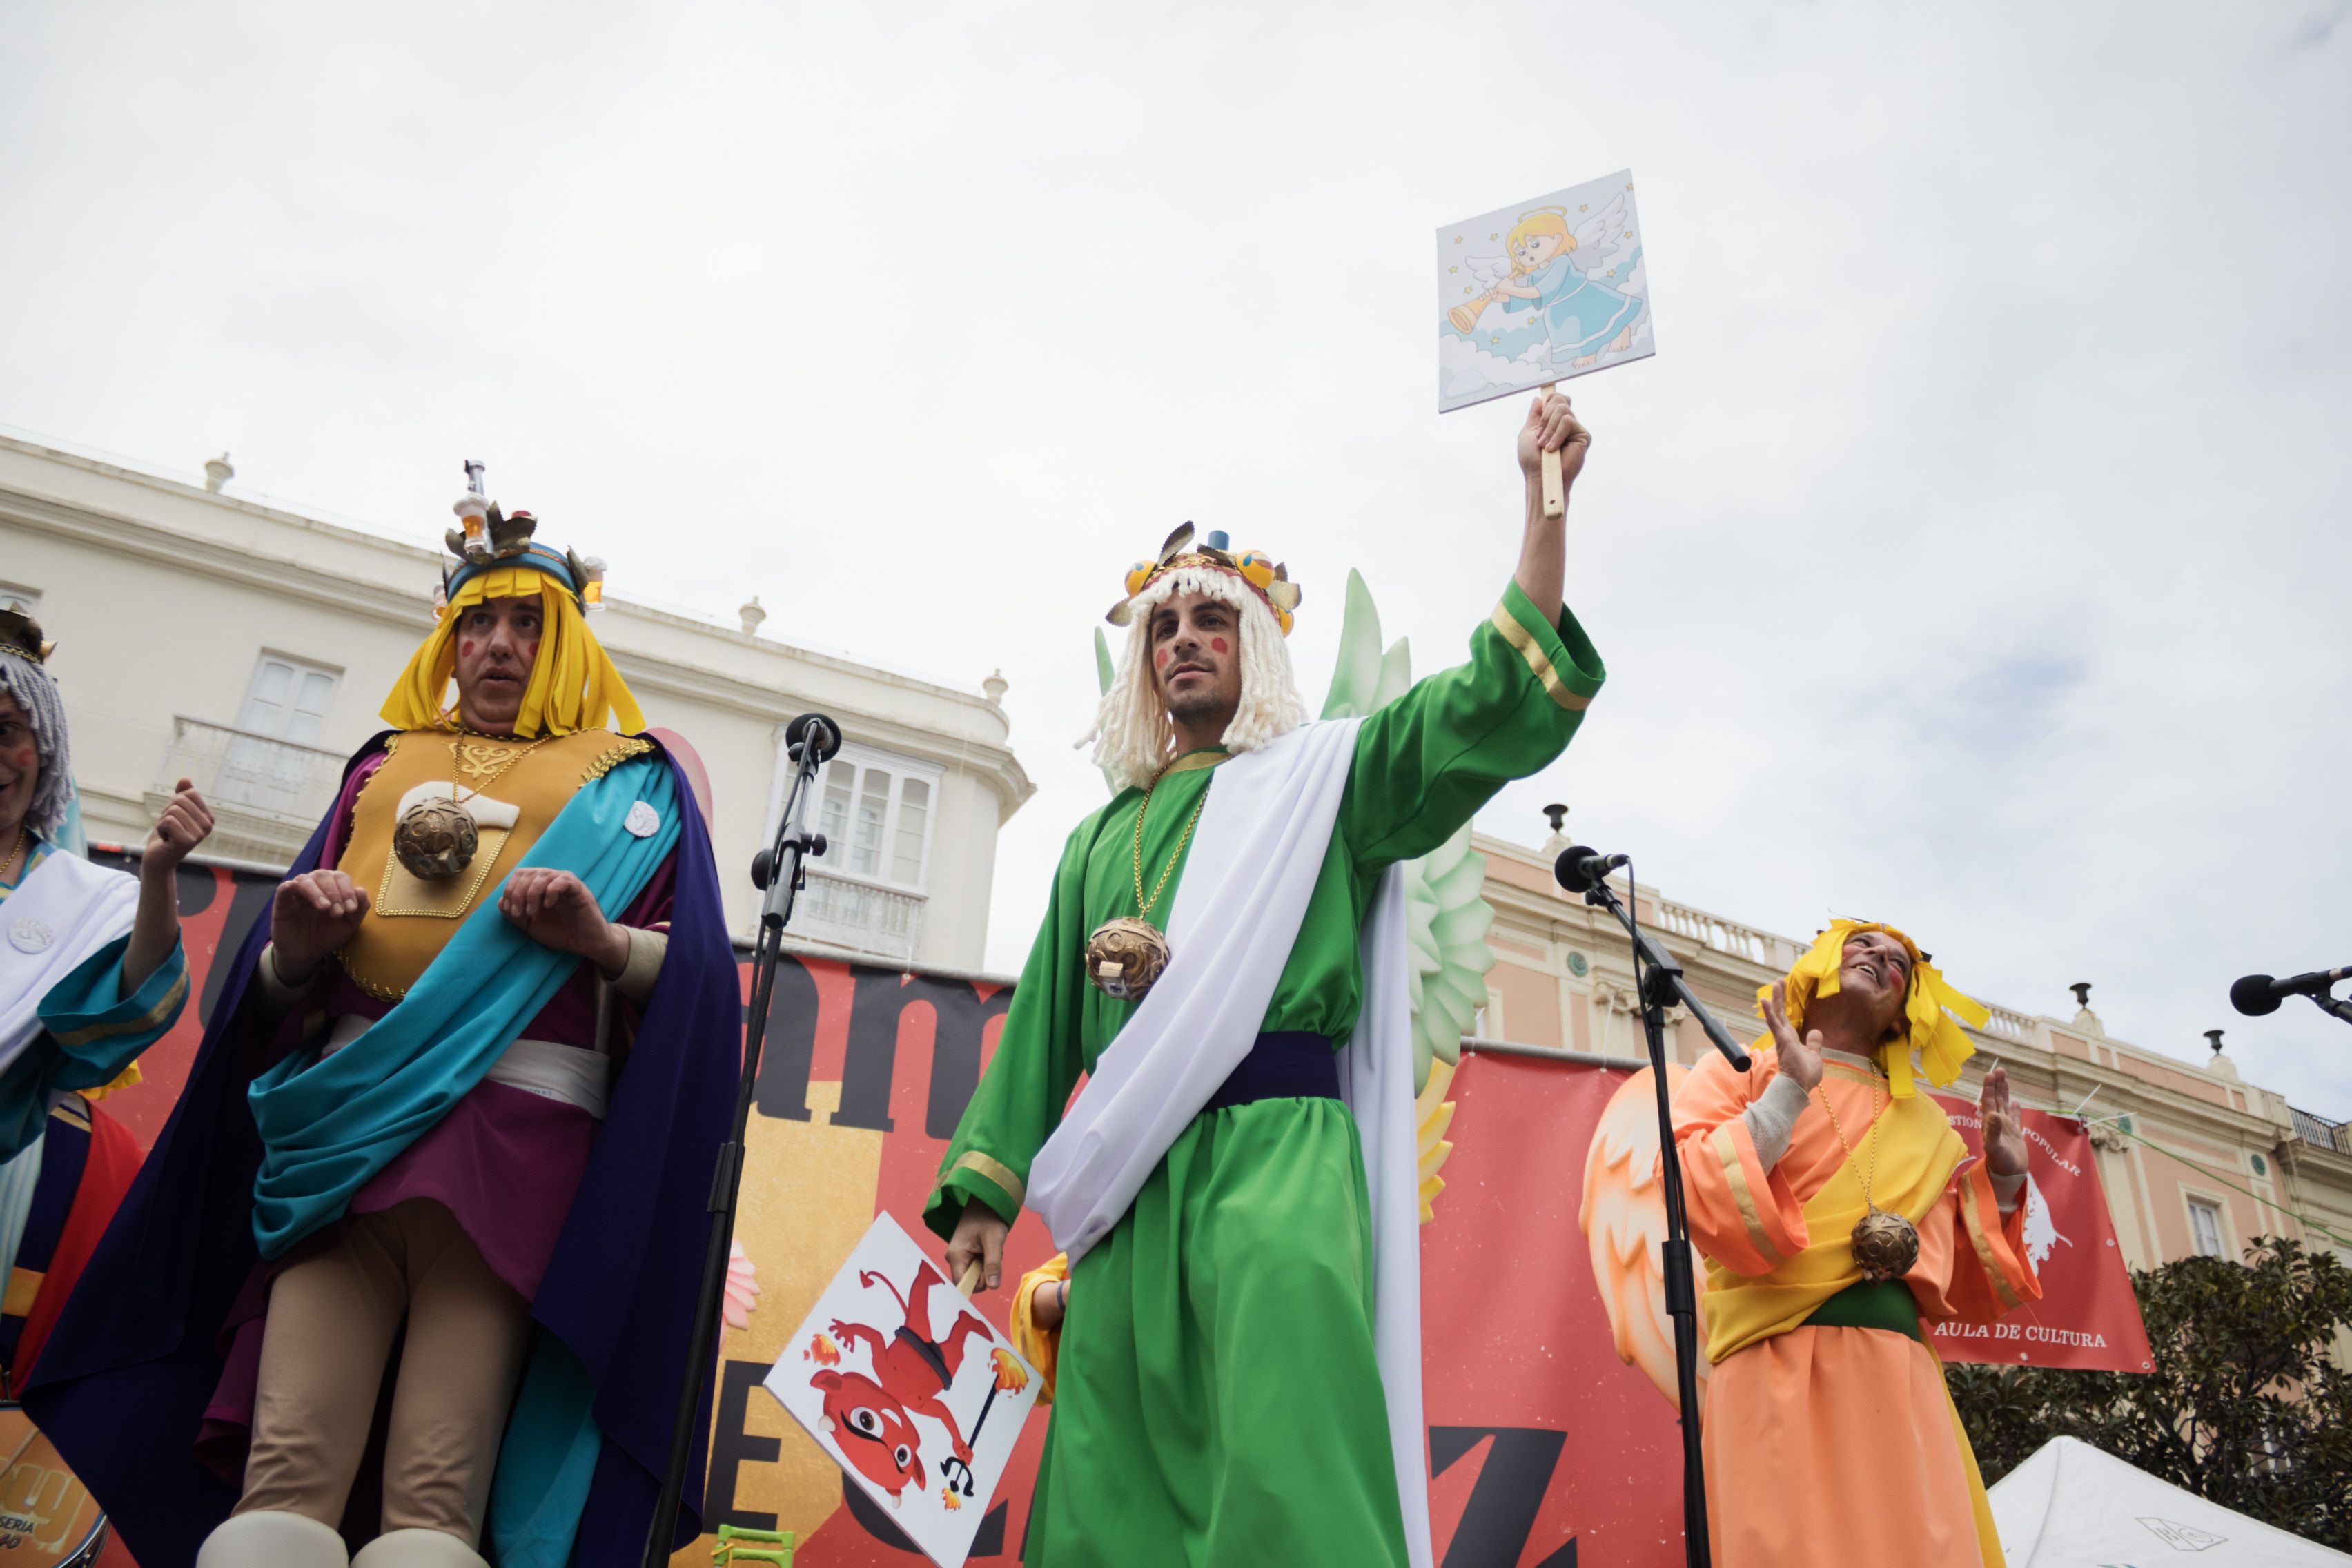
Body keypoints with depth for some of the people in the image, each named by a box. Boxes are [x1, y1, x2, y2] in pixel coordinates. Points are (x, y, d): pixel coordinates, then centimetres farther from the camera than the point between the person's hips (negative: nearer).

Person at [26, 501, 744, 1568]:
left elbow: (694, 971, 8)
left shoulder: (631, 783, 17)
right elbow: (279, 991, 25)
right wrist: (292, 950, 1)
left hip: (518, 1140, -3)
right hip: (348, 1127, 3)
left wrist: (602, 942, -12)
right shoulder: (385, 769, 26)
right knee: (286, 1473, -12)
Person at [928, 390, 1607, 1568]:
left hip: (1274, 1155, -4)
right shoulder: (1102, 837, 25)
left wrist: (1544, 502, -9)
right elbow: (1044, 1018, 21)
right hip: (1127, 1181, 5)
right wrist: (984, 1188, 12)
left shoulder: (1321, 777, 13)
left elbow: (1496, 709, -1)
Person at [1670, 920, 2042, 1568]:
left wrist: (2000, 1182, 11)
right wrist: (1788, 1094, -12)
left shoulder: (1923, 1124, 23)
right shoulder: (1739, 1074, 11)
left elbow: (1961, 1289, 21)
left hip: (1901, 1372, 5)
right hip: (1778, 1365, -4)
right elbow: (1691, 1192, -8)